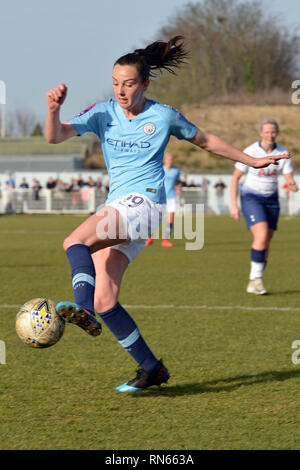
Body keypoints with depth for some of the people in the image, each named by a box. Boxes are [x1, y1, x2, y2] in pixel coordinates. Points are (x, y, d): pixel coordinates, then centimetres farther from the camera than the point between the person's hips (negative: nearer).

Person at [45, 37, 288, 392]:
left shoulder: (163, 116, 3)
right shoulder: (104, 113, 9)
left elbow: (205, 141, 20)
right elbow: (55, 136, -2)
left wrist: (250, 160, 26)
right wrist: (53, 109, -23)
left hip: (144, 203, -5)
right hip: (117, 210, 5)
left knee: (75, 242, -31)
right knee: (105, 302, -5)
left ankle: (83, 306, -52)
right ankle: (151, 368, 5)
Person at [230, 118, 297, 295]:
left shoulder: (283, 153, -4)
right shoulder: (250, 152, -14)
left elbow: (290, 179, -3)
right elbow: (235, 177, -7)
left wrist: (293, 186, -27)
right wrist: (234, 204, -10)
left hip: (271, 200, 4)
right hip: (251, 198, -4)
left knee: (266, 244, 2)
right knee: (261, 236, -24)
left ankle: (254, 284, 12)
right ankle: (256, 278, -18)